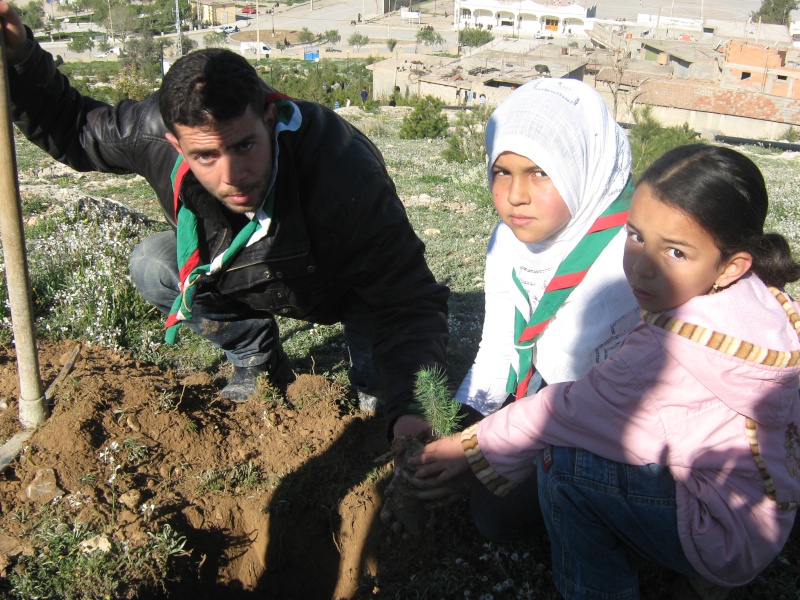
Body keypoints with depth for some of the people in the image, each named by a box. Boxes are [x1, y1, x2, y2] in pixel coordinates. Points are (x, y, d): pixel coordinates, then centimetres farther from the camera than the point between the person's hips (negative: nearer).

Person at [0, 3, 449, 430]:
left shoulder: (345, 172, -43)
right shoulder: (158, 131, -29)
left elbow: (412, 303, -42)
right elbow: (74, 129, -7)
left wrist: (410, 413, -57)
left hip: (345, 289, -5)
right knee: (152, 266, -12)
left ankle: (375, 388, 7)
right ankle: (259, 362, 8)